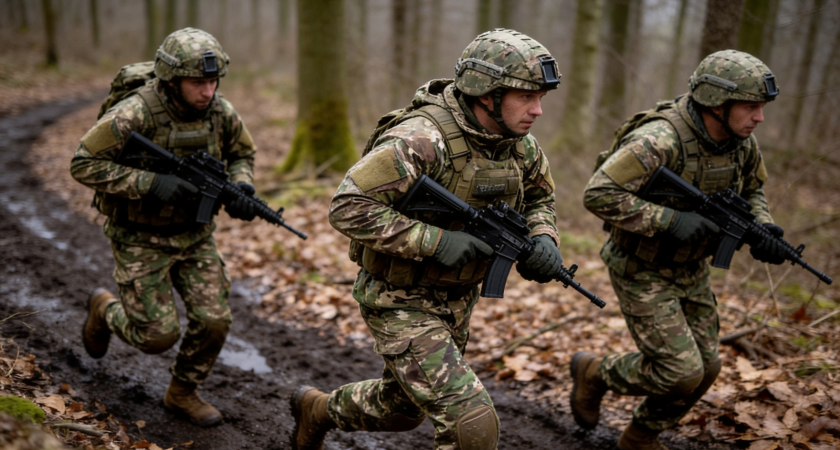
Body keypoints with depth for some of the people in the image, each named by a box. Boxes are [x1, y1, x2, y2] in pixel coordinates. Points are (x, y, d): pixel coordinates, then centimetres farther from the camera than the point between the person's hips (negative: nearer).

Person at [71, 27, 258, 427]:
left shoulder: (220, 112, -11)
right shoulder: (134, 114, -27)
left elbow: (242, 154, 8)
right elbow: (84, 165, -24)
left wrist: (242, 189, -14)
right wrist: (150, 183, -33)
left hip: (193, 234, 5)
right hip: (140, 238, -4)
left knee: (213, 321, -5)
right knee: (158, 336, -4)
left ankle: (182, 393, 21)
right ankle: (105, 310, 30)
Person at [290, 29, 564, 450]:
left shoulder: (518, 141, -4)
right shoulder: (422, 140, -28)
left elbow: (539, 197, 14)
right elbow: (347, 207, -30)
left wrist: (543, 239, -8)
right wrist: (434, 241, -33)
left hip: (455, 302, 8)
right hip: (400, 304, -8)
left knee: (400, 410, 27)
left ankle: (317, 409, 53)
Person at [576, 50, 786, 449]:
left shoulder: (742, 142, -5)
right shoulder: (661, 141, -30)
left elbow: (751, 190, 14)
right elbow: (598, 195, -34)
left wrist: (762, 228, -7)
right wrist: (669, 220, -34)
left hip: (691, 270, 8)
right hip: (641, 271, -8)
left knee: (704, 369, 9)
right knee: (680, 374, -11)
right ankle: (594, 373, 16)